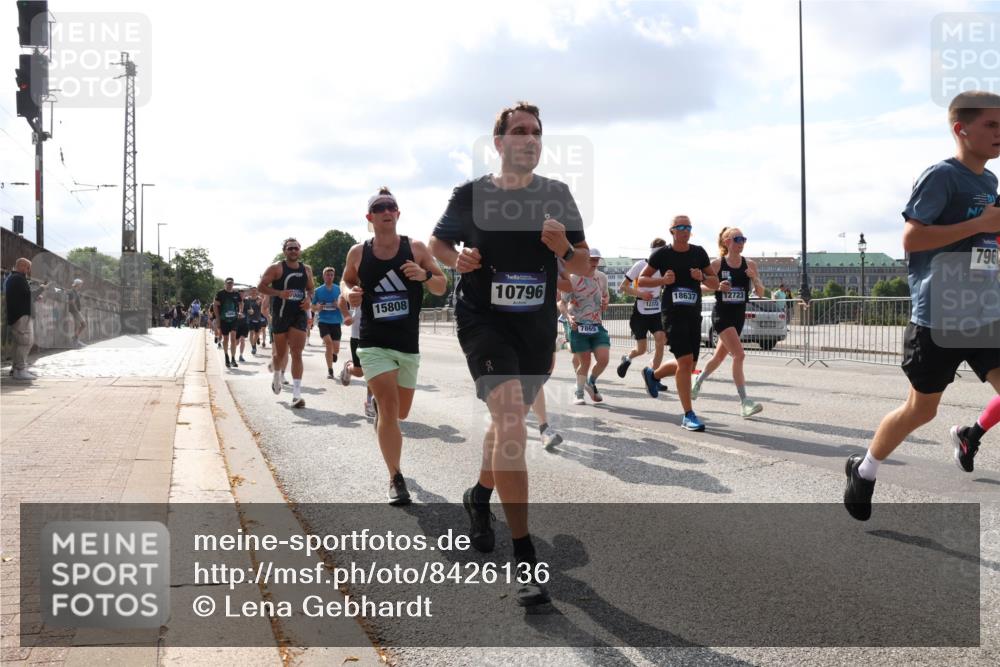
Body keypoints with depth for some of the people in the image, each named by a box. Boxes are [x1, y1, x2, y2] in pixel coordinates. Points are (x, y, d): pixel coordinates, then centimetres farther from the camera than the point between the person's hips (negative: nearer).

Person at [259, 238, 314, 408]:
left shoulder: (306, 269, 10)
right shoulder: (276, 268, -3)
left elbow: (311, 288, 23)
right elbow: (261, 287, -7)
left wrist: (309, 299, 1)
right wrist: (279, 293, -21)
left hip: (299, 315, 2)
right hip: (280, 314, -2)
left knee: (297, 354, -7)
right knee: (281, 353, 10)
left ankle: (297, 394, -11)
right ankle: (277, 374, 44)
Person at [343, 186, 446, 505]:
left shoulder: (416, 249, -1)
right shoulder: (358, 253, -1)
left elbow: (442, 287, 2)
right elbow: (347, 280, 17)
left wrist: (424, 275, -19)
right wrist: (349, 293, -6)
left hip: (409, 344, 2)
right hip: (374, 344, -2)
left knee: (401, 412, 15)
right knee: (389, 408, -15)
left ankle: (376, 403, 53)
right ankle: (396, 479, -3)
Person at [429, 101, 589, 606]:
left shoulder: (557, 196, 3)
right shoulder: (470, 196, -3)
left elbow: (584, 265, 5)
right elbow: (437, 243, 12)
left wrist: (563, 248, -17)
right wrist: (456, 259, -9)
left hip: (538, 326, 4)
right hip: (483, 319, -4)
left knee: (509, 422, 19)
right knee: (510, 418, -22)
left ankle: (480, 496, 49)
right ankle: (524, 558, -20)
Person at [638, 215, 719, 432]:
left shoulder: (699, 253, 9)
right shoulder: (662, 254, -2)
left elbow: (715, 283, 13)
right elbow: (641, 280, 3)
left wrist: (702, 277, -9)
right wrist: (663, 280, -14)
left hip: (694, 314, 5)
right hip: (673, 314, -5)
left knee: (689, 366, 10)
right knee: (685, 361, -15)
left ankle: (653, 374, 39)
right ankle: (688, 415, -8)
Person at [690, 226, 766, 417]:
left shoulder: (750, 264, 3)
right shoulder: (717, 264, -7)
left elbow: (760, 293, 3)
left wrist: (754, 278, -16)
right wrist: (718, 287, -19)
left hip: (739, 315, 5)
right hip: (721, 314, -5)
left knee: (719, 356, 17)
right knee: (739, 355, -19)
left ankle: (697, 383, 43)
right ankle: (744, 402, -17)